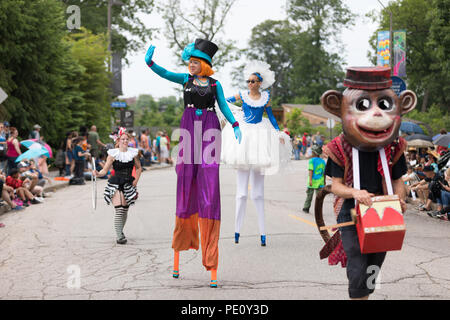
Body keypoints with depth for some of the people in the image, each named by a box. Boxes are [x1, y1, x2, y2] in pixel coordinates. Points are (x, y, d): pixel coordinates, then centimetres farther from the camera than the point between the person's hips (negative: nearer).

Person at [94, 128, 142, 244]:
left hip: (128, 185, 4)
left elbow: (138, 168, 21)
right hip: (115, 185, -4)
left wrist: (136, 180, 9)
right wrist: (98, 174, -23)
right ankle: (119, 236, -14)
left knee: (125, 210, 8)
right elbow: (105, 170, -3)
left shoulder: (133, 153, 7)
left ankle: (120, 232, 26)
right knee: (119, 210, -15)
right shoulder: (113, 153, -3)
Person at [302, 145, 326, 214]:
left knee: (309, 195, 10)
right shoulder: (322, 161, 8)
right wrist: (324, 181, 24)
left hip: (313, 181, -3)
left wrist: (310, 180, -22)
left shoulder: (311, 160, -6)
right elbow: (324, 172, 14)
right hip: (320, 182, 3)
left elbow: (311, 170, -16)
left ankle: (306, 208, 21)